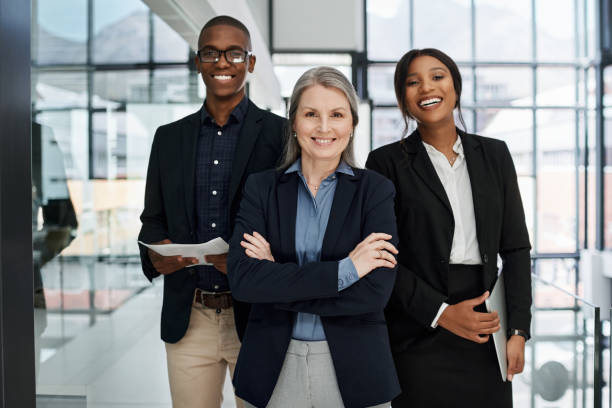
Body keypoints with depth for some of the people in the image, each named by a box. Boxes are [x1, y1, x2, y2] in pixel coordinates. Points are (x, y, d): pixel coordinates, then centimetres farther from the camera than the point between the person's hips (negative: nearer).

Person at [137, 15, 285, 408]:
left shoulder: (280, 134, -2)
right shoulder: (169, 137, 10)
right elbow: (153, 217, 13)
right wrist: (155, 252, -9)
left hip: (256, 316, -3)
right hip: (187, 318, 3)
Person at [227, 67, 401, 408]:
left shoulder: (375, 189, -3)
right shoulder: (261, 187, 0)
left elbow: (374, 293, -15)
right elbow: (242, 280, -14)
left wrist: (277, 283, -14)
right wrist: (344, 270, -19)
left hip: (354, 369, -1)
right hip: (272, 370, 1)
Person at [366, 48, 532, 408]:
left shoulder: (494, 154, 8)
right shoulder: (387, 162, -2)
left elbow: (515, 246, 7)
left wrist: (518, 329, -1)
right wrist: (440, 313, -13)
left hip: (487, 333, 3)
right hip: (419, 339, -3)